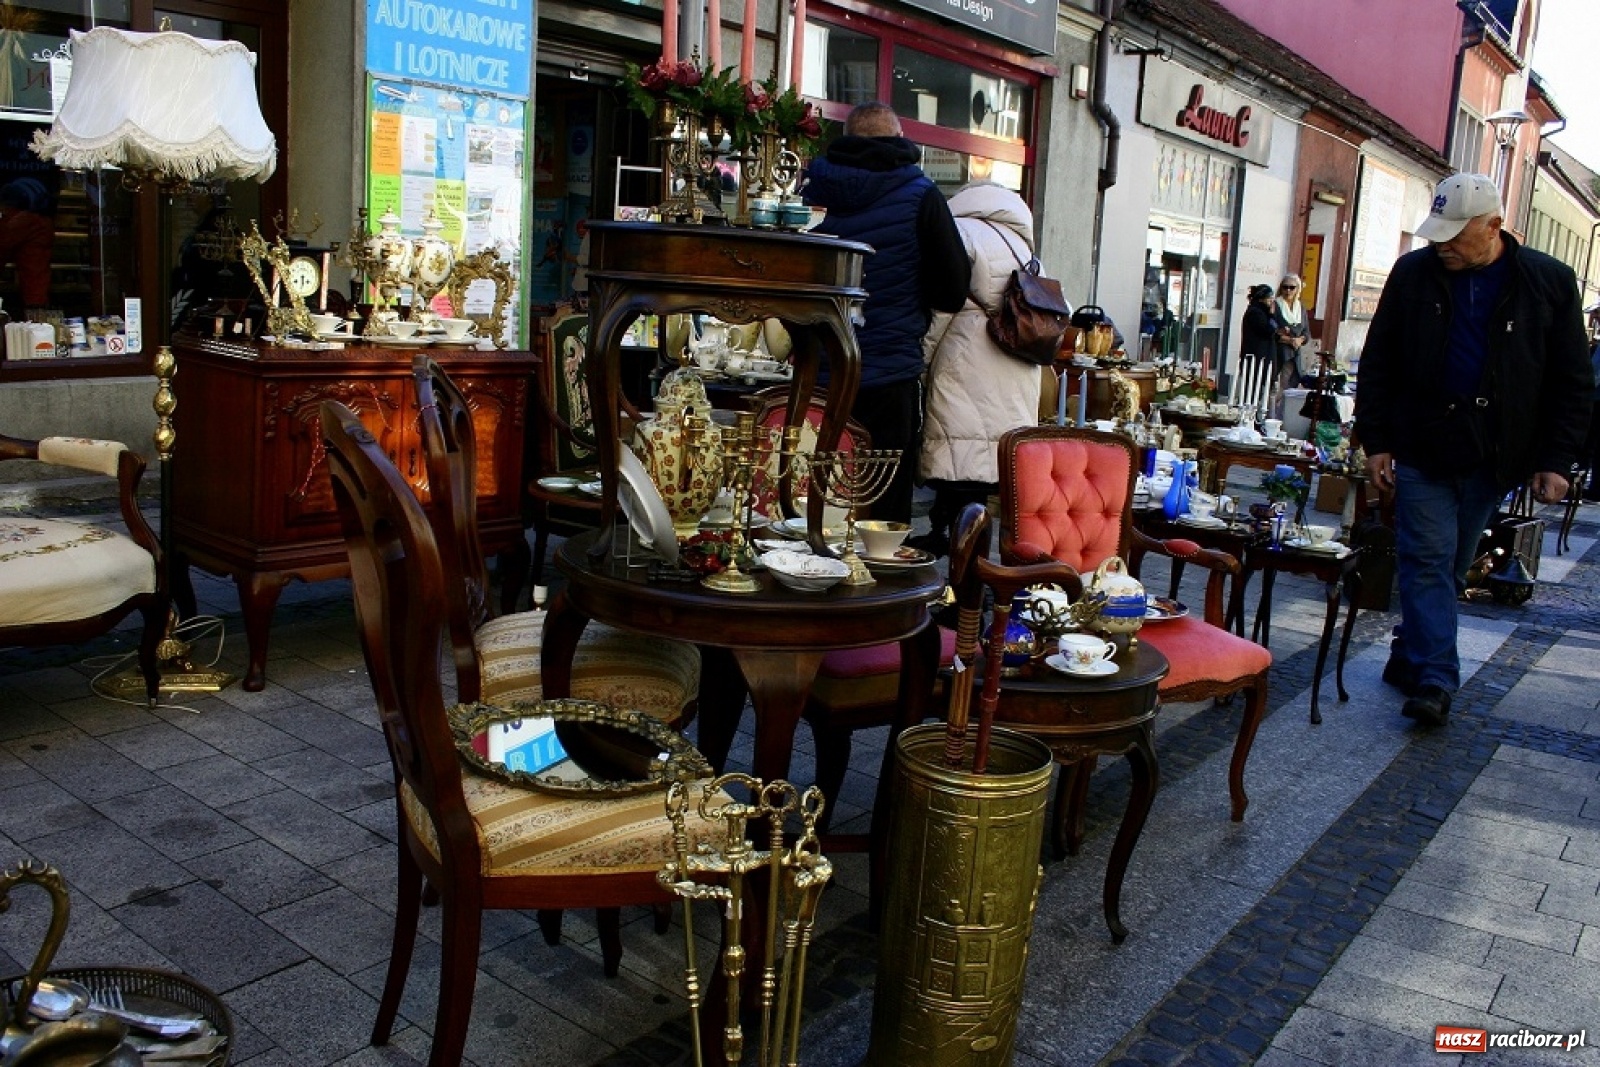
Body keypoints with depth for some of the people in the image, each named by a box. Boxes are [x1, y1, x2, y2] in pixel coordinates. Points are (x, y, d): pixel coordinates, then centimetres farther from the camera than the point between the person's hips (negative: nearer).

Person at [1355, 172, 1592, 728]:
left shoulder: (1549, 282, -2)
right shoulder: (1413, 273, 0)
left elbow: (1573, 382, 3)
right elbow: (1377, 364, 4)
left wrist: (1556, 460, -3)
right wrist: (1376, 442, -1)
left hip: (1493, 458, 1)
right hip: (1422, 449, 0)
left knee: (1449, 566, 11)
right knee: (1428, 560, -4)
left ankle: (1411, 656, 27)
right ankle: (1433, 680, -2)